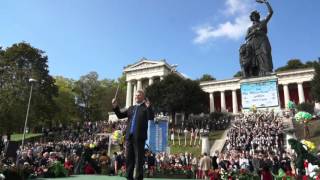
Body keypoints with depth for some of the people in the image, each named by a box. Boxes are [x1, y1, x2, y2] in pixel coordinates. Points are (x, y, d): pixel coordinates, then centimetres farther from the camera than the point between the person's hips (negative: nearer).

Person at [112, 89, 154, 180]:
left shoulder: (146, 107, 1)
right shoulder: (131, 108, 19)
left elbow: (151, 117, -14)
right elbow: (120, 115, 17)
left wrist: (148, 106, -30)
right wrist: (115, 107, 2)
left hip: (139, 137, -6)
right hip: (129, 136, 6)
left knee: (139, 159, -1)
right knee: (129, 158, 11)